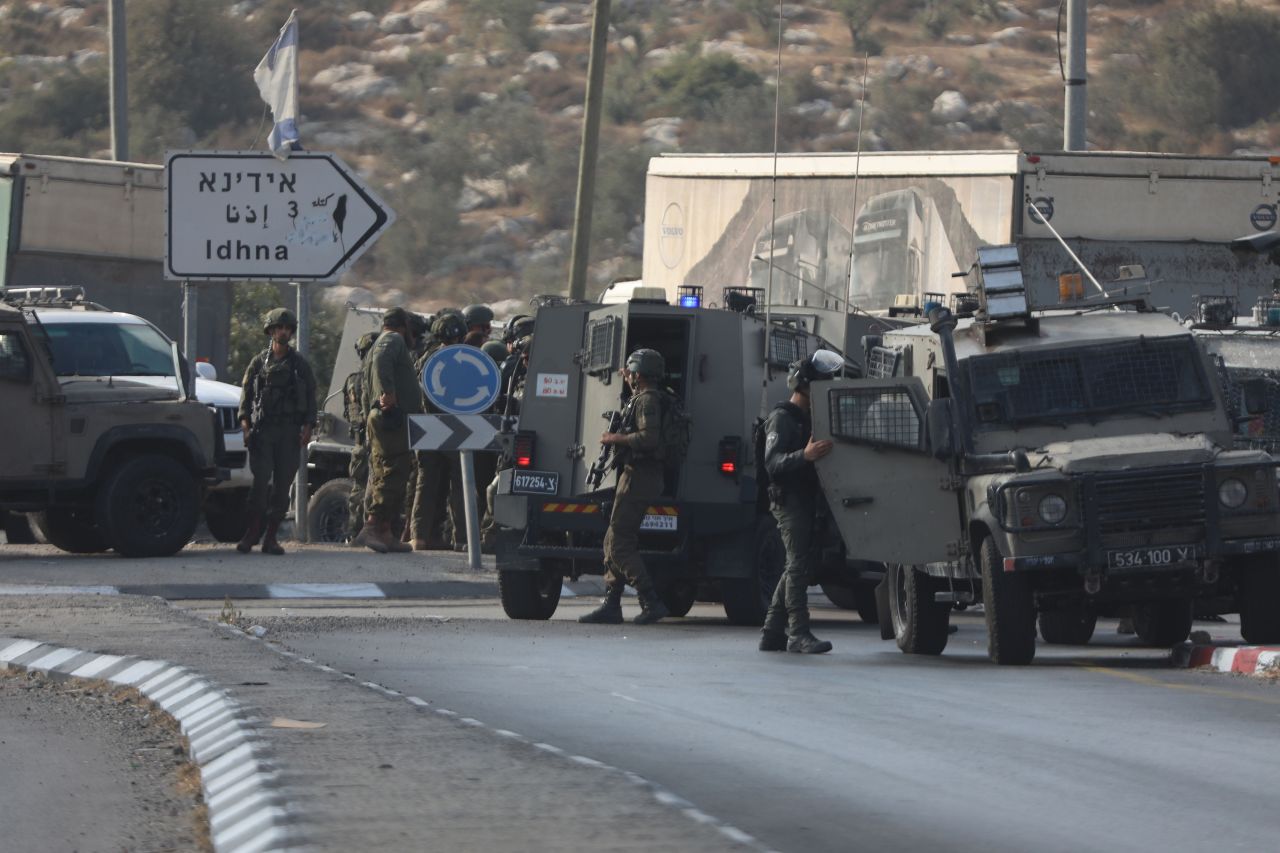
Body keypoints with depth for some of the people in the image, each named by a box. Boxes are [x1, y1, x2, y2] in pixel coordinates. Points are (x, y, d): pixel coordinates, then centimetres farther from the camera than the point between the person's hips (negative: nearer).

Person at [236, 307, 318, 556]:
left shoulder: (300, 365, 12)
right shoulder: (259, 363, 11)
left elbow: (310, 397, 10)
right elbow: (246, 394, 7)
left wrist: (308, 426, -3)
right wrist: (246, 422, -6)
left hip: (290, 432, 1)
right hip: (262, 430, -1)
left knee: (283, 484, -1)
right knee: (261, 482, -12)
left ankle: (271, 537, 3)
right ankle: (252, 533, -7)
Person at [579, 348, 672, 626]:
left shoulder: (647, 401, -13)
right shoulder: (643, 399, 19)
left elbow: (649, 437, -27)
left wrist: (615, 439, -15)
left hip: (638, 478, -11)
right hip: (640, 476, 11)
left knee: (619, 543, -13)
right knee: (614, 542, 13)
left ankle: (651, 603, -17)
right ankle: (611, 605, 14)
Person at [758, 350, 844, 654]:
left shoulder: (810, 418, 21)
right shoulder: (782, 418, -8)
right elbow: (772, 463, -21)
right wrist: (804, 455, -36)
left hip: (806, 501, 9)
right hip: (788, 500, -9)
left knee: (797, 567, 9)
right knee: (798, 564, -14)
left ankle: (772, 633, 13)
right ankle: (798, 634, -17)